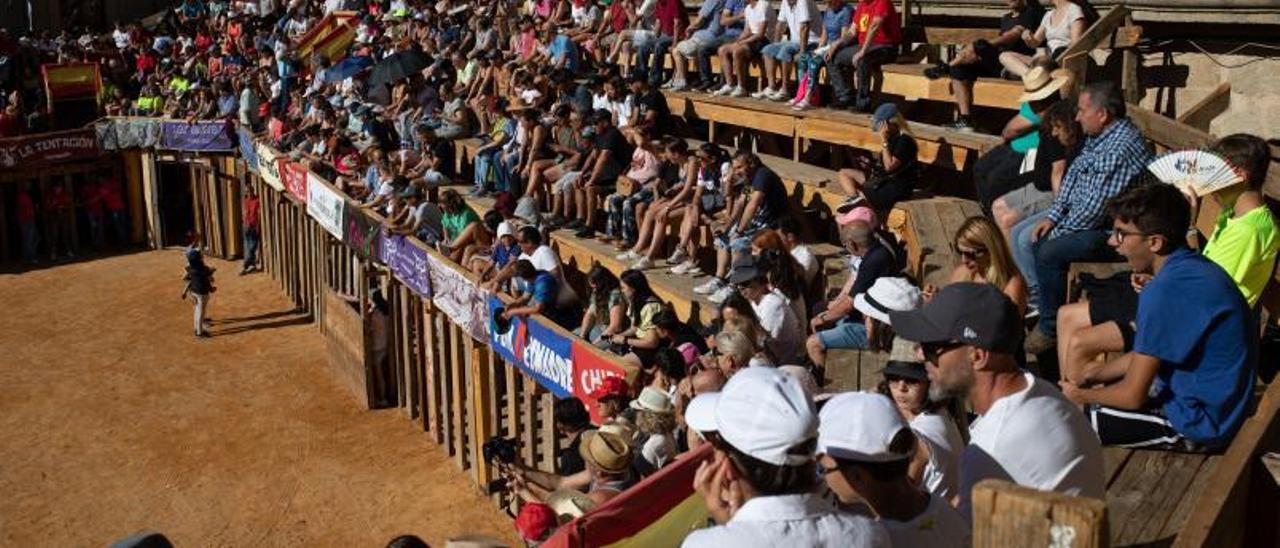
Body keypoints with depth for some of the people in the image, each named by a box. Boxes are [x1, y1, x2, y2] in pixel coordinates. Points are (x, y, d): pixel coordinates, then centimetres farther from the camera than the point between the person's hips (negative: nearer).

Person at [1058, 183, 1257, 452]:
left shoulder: (1165, 293, -28)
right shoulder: (1194, 267, 2)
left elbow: (1132, 396, -21)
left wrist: (1082, 396, -3)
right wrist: (1096, 374, 9)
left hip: (1198, 423, -9)